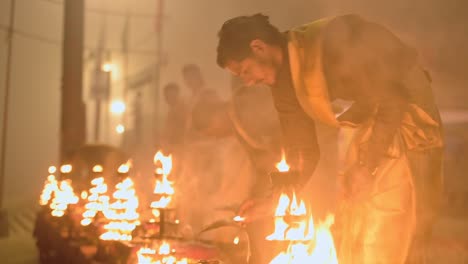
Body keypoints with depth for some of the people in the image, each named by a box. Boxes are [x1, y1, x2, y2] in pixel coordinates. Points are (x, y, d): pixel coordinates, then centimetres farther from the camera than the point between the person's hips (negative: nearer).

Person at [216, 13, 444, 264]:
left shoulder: (330, 41, -25)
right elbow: (303, 151, 7)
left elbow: (393, 99, -23)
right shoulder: (283, 82, 1)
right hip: (368, 126, 8)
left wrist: (367, 165, -25)